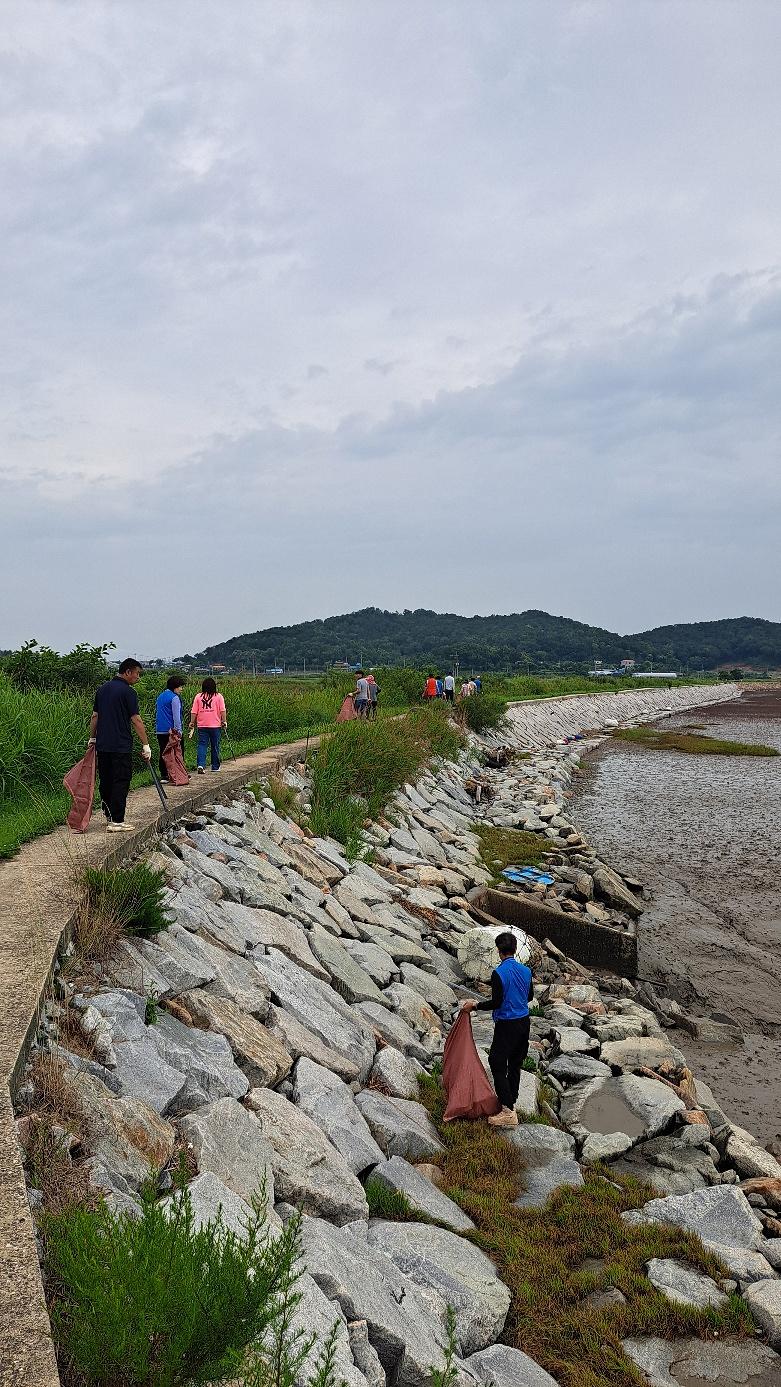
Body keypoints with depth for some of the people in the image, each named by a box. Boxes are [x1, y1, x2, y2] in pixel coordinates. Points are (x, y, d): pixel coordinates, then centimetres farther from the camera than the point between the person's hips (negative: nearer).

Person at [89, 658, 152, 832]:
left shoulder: (103, 688, 12)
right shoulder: (128, 692, -10)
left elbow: (95, 716, 16)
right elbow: (136, 721, -14)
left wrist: (92, 738, 24)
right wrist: (146, 745, -11)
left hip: (102, 745, 8)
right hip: (121, 746, -7)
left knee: (105, 782, 14)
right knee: (120, 783, -3)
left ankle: (109, 816, 22)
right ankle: (116, 822, -5)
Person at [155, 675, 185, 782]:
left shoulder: (160, 696, 14)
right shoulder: (174, 698, -12)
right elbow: (176, 716, -15)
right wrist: (178, 730, -14)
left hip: (160, 731, 7)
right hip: (172, 731, -7)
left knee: (163, 753, 8)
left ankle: (164, 775, 7)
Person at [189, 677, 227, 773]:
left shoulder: (198, 696, 4)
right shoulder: (218, 696, 0)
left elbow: (194, 712, 4)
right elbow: (222, 711, -6)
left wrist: (192, 723, 12)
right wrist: (224, 722, 0)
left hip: (202, 726, 1)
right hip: (215, 726, -1)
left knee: (202, 745, 0)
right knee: (215, 746, 10)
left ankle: (201, 765, -17)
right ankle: (215, 767, 17)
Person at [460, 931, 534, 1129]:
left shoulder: (498, 973, -18)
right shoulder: (526, 970, 2)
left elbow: (496, 1002, -19)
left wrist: (475, 1006, -7)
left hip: (506, 1025, -7)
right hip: (524, 1023, 7)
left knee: (498, 1065, -3)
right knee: (515, 1065, 17)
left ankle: (509, 1112, -8)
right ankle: (511, 1101, 28)